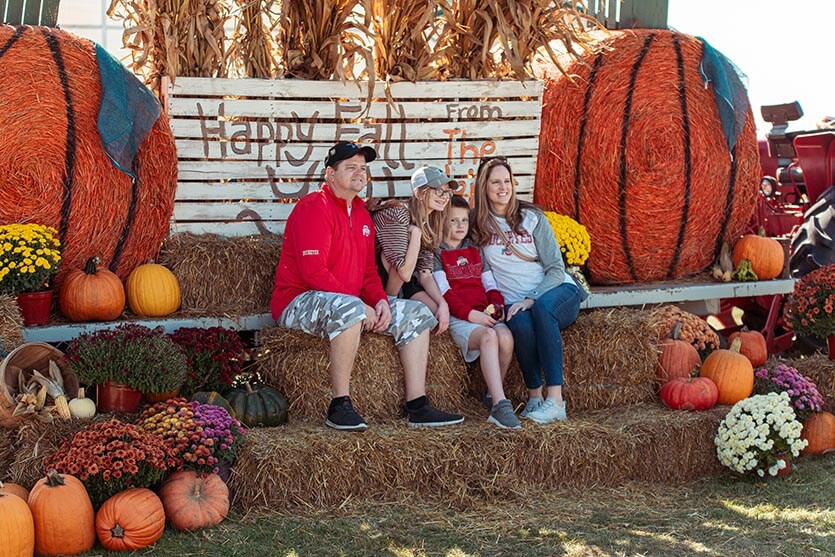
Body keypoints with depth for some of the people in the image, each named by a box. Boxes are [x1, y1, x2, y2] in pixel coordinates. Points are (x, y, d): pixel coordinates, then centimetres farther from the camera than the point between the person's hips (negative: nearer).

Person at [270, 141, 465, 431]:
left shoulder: (362, 213, 18)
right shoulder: (314, 206, -12)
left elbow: (369, 271, 18)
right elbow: (313, 271, -22)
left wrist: (380, 301, -4)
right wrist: (360, 304, -21)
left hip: (352, 303, 10)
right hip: (298, 303, -9)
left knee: (417, 313, 0)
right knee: (349, 309, -41)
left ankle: (418, 407, -3)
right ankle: (340, 407, -33)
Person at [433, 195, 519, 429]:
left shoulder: (475, 252, 27)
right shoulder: (436, 254, 10)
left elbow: (490, 285, 24)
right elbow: (443, 291, -3)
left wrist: (496, 305, 1)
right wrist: (469, 313, -16)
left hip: (485, 315, 5)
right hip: (458, 318, -5)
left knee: (506, 337, -29)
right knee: (489, 336, -35)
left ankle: (493, 394, -10)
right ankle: (500, 405, -43)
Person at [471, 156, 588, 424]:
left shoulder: (531, 217, 4)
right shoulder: (477, 223, 8)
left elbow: (556, 268, 0)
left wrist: (531, 299, -19)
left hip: (558, 292, -1)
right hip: (514, 302, 1)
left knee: (542, 307, -37)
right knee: (520, 322, -36)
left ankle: (555, 399, -41)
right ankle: (534, 395, -26)